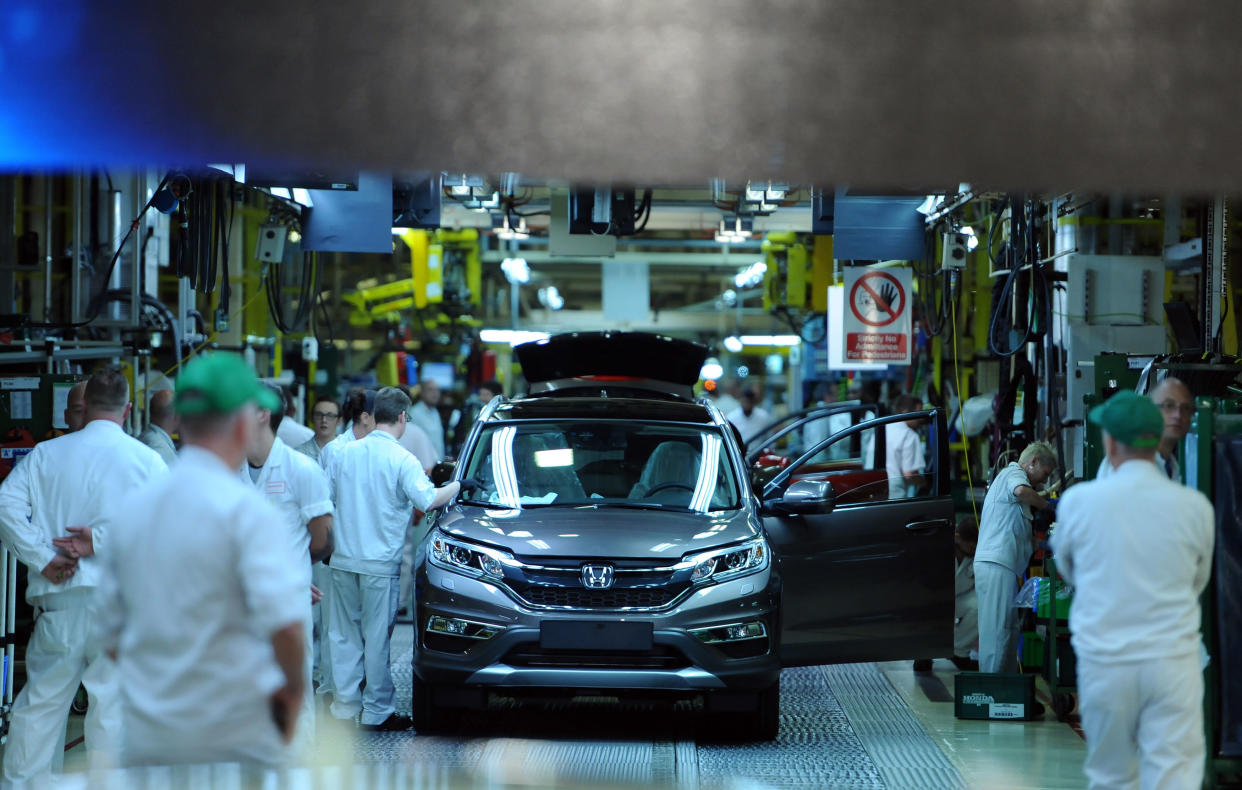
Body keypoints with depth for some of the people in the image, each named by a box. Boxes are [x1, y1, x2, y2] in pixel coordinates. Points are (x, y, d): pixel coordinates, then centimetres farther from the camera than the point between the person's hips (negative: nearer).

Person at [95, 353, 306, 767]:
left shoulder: (127, 510, 7)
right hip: (236, 734, -5)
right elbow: (283, 622, -21)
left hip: (144, 740, 5)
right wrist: (293, 687, -5)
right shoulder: (245, 507, -12)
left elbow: (111, 636, 13)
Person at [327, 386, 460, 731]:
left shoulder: (348, 453, 5)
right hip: (380, 562, -5)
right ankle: (377, 710, 5)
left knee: (344, 632, 13)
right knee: (377, 636, 1)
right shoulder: (401, 460, -12)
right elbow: (427, 501, -17)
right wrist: (458, 485, 0)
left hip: (344, 558, 5)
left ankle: (345, 701, 16)